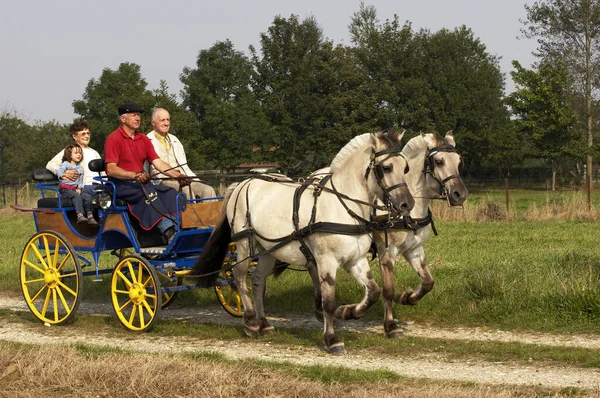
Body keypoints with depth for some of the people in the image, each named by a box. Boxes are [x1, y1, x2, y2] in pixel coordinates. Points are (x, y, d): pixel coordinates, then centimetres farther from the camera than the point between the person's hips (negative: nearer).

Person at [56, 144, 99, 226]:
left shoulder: (80, 168, 22)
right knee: (76, 196, -34)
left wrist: (79, 188, -4)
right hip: (65, 189, -6)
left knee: (88, 197, -16)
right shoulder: (65, 164, 5)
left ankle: (90, 216, -17)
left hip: (75, 189, 6)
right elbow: (59, 171, -16)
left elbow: (80, 181, 18)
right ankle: (80, 216, -47)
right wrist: (62, 175, -41)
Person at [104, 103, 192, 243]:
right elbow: (111, 169, -15)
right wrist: (135, 175, -29)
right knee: (149, 192, -33)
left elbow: (158, 162, 8)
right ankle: (168, 232, -42)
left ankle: (174, 230, -31)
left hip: (141, 183, 7)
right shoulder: (113, 139, -5)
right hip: (121, 185, -7)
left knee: (171, 192, -16)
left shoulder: (143, 139, 16)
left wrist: (177, 175, -9)